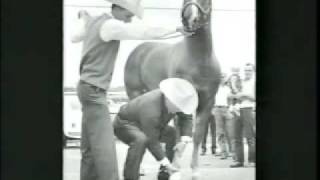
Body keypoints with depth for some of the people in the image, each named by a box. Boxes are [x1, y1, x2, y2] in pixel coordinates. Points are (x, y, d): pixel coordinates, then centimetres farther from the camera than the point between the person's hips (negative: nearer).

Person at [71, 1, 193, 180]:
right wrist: (176, 28, -10)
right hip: (94, 90, -10)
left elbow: (75, 37, 30)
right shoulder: (111, 25, -16)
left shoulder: (94, 21, 11)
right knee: (104, 144, -16)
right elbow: (148, 33, -19)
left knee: (91, 146, 10)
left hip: (89, 88, 10)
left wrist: (84, 19, 43)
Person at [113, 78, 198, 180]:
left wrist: (184, 140, -20)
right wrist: (165, 163, -28)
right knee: (141, 139, -39)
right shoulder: (151, 110, -39)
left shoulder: (174, 101, -17)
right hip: (124, 125, -9)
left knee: (172, 134, 5)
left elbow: (186, 117, -4)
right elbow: (151, 141, -33)